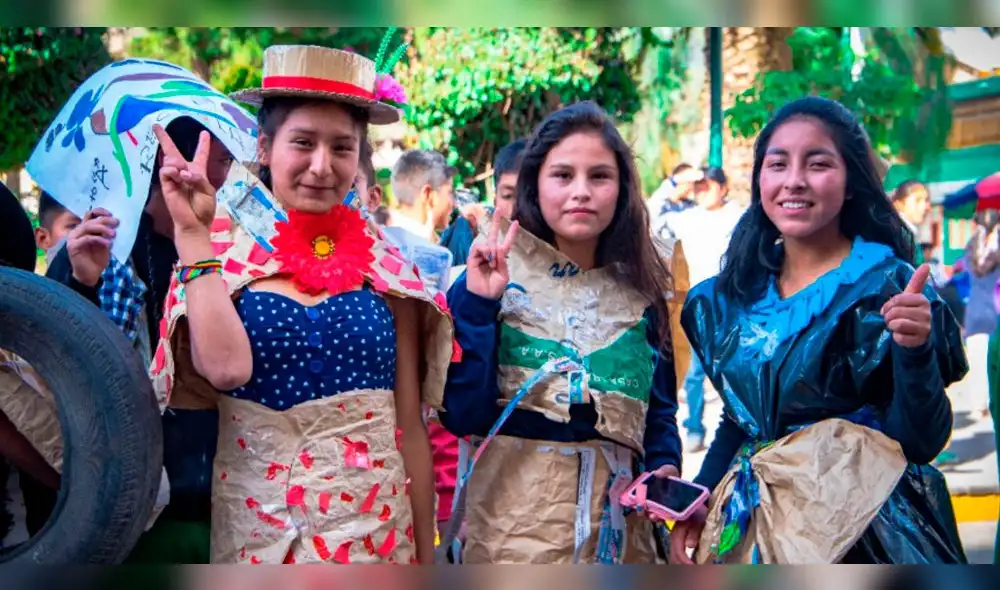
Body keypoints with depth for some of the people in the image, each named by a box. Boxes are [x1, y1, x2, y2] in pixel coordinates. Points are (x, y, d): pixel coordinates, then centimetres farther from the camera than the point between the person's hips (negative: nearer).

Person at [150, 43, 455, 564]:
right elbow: (225, 367, -22)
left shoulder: (385, 269, 1)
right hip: (255, 524, -1)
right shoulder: (221, 255, -2)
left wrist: (426, 552, 4)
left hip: (375, 525, 1)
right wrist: (192, 233, -17)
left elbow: (410, 425, 3)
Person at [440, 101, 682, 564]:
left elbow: (659, 409, 9)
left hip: (617, 516, 4)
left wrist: (666, 468, -9)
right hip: (513, 511, -3)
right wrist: (478, 304, -19)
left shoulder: (640, 292, 4)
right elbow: (462, 414, -13)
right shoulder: (493, 279, -6)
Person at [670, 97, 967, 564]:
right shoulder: (736, 295, 3)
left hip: (863, 533, -5)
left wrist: (914, 350, -29)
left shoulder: (888, 287, -11)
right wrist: (696, 505, 4)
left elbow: (920, 442, -14)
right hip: (749, 531, 5)